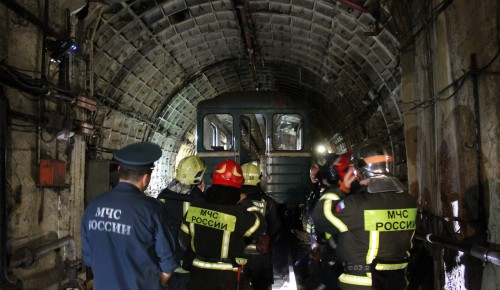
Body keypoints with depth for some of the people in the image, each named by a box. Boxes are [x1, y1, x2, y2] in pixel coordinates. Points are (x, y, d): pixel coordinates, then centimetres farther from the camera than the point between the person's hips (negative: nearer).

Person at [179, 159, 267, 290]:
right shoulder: (238, 214, -20)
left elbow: (184, 239, 5)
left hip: (199, 274, 4)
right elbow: (260, 227, -3)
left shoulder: (194, 208, -7)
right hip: (228, 278, -4)